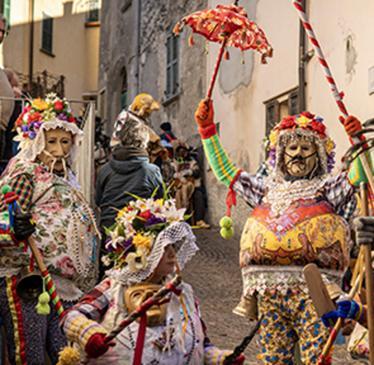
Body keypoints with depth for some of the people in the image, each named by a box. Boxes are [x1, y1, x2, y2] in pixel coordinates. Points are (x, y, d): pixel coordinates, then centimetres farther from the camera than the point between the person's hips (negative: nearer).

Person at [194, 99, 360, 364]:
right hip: (270, 292, 4)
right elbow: (225, 171, 27)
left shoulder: (328, 188, 11)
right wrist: (208, 130, 25)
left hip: (313, 291, -4)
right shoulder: (268, 189, 22)